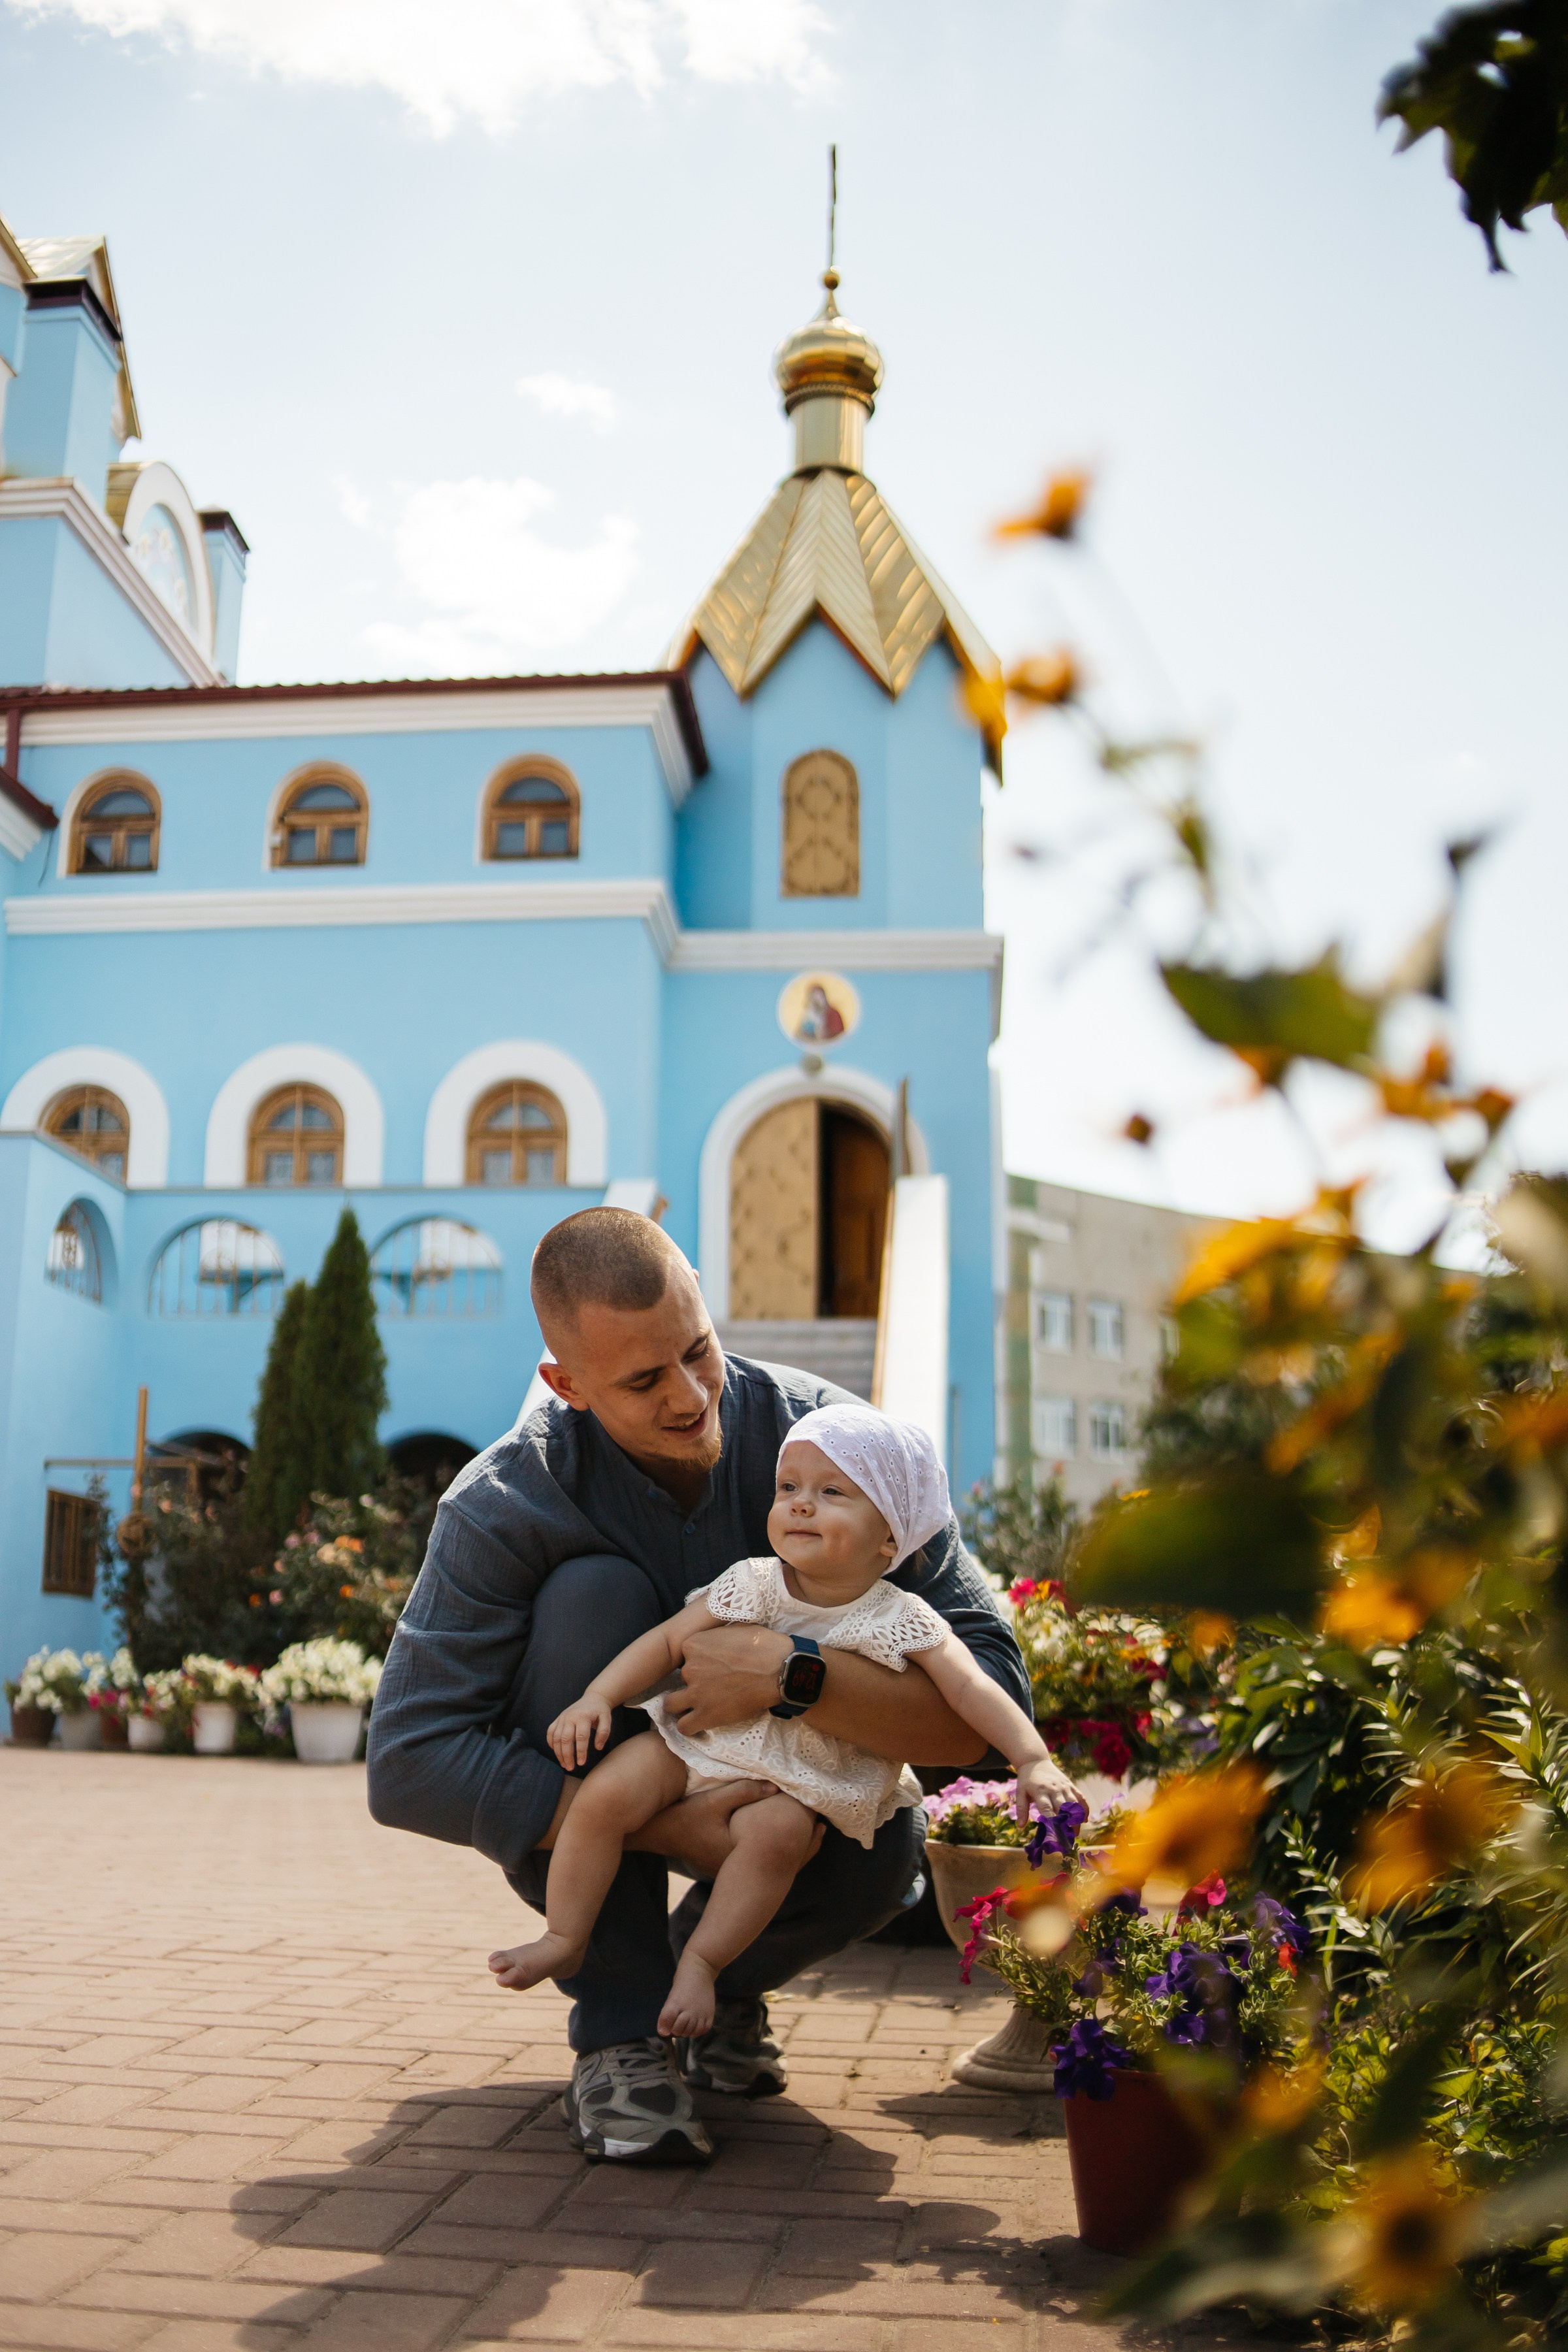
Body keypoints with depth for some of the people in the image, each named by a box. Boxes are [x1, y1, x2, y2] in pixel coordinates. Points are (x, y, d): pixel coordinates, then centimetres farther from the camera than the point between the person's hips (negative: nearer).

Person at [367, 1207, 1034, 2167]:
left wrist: (792, 1672, -44)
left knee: (884, 1846, -31)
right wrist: (664, 1827, -34)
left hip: (769, 1781, 1)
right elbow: (409, 1764, -28)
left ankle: (715, 1972, 7)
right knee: (593, 1593, -30)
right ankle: (622, 2029, -17)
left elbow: (991, 1702, -28)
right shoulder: (508, 1503, -26)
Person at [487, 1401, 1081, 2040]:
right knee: (606, 1793, -17)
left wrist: (1034, 1762, -30)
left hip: (796, 1782, -2)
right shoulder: (752, 1586, -7)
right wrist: (597, 1697, -15)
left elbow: (972, 1689, -18)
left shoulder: (898, 1621, -13)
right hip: (700, 1741, 2)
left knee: (776, 1831, -33)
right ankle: (564, 1940, 1)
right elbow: (668, 1640, -3)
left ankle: (702, 1961, -15)